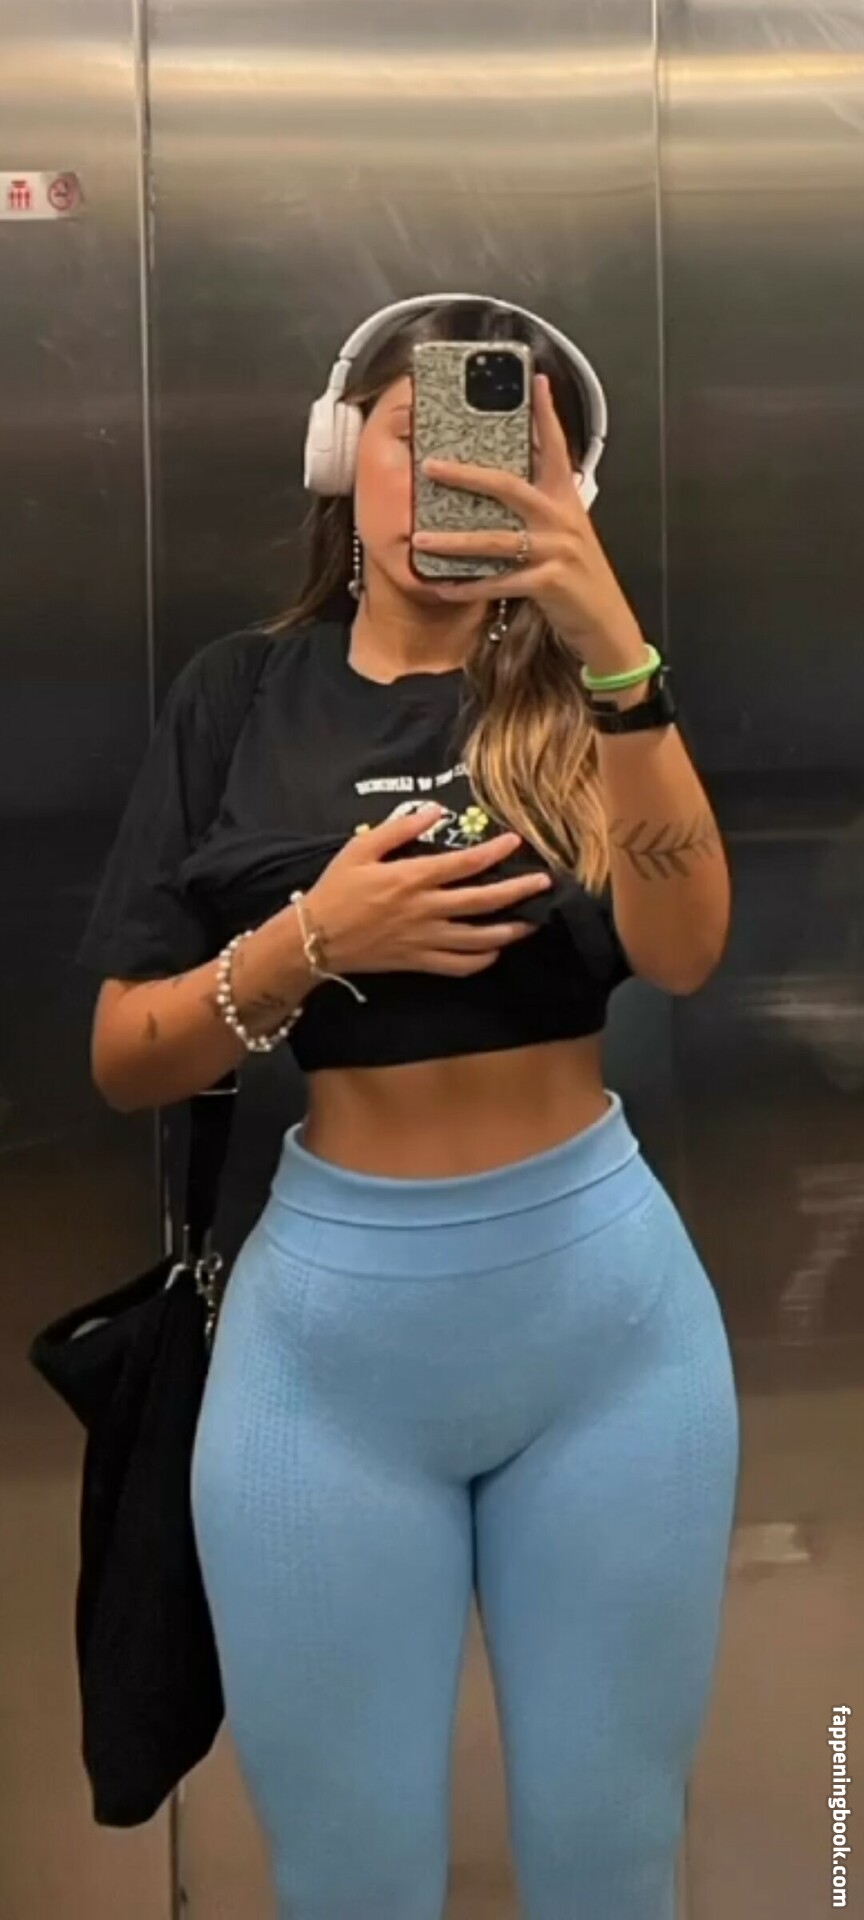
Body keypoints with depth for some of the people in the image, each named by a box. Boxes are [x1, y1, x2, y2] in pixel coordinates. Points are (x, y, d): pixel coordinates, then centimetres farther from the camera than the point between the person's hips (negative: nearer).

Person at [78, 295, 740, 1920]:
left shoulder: (580, 685, 1)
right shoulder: (241, 698, 1)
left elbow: (682, 950, -19)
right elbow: (124, 1059, -1)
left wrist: (613, 644, -30)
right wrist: (311, 939, -18)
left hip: (603, 1291, 1)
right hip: (332, 1307, 0)